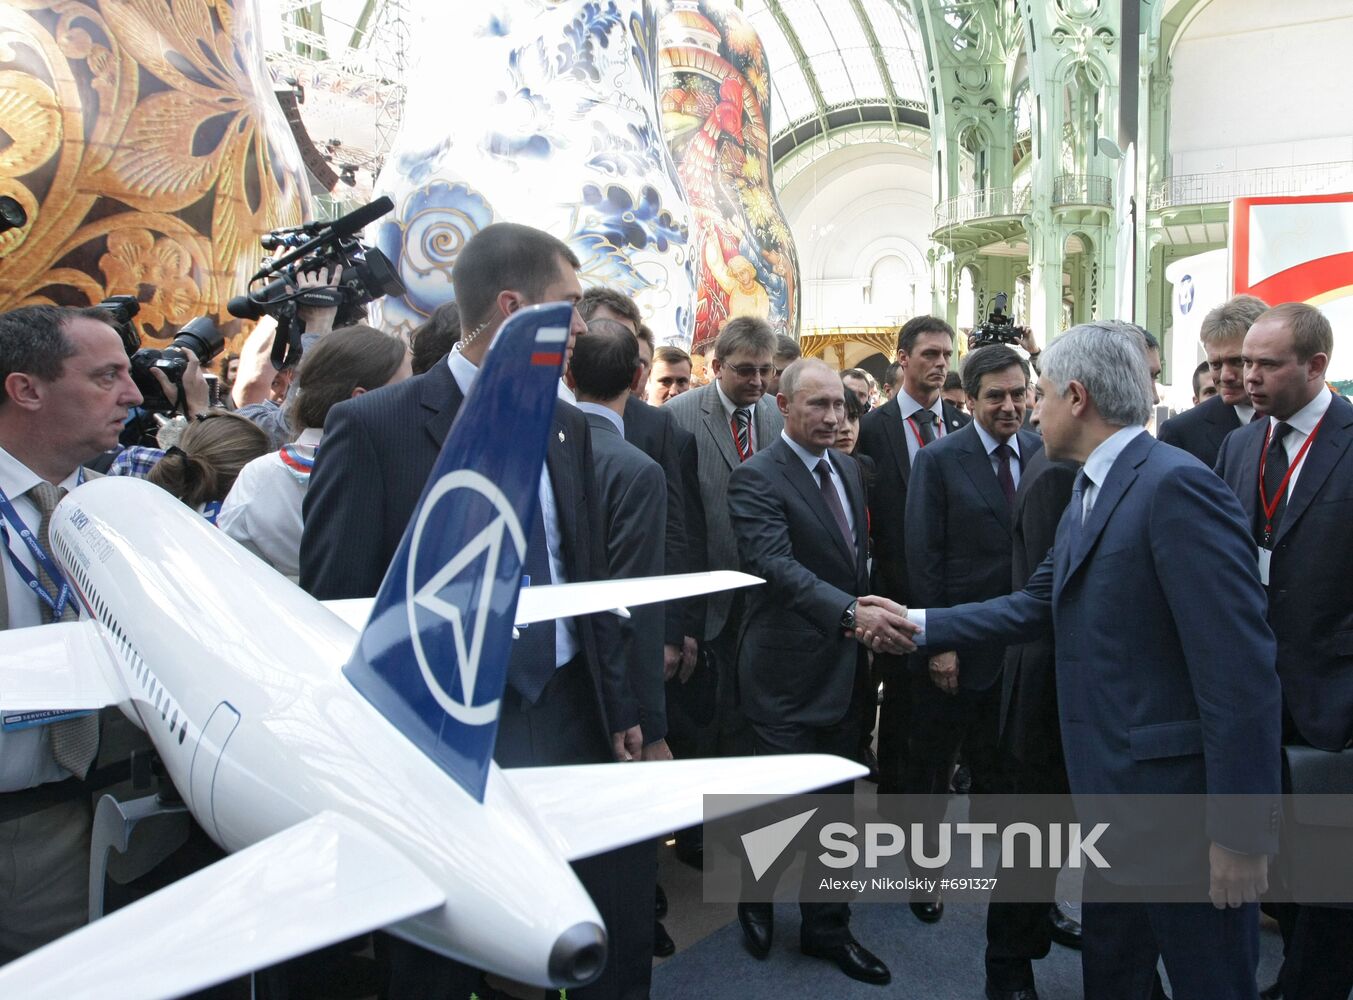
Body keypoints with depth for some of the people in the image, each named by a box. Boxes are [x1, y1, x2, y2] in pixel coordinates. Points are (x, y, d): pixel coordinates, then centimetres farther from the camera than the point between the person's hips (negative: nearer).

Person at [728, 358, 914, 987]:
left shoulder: (849, 469, 11)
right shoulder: (756, 478, -14)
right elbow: (776, 564, -28)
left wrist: (866, 612, 8)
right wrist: (852, 612, -38)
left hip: (844, 666, 7)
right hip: (788, 671, -7)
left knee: (835, 802, 15)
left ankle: (826, 929, 31)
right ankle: (755, 897, 34)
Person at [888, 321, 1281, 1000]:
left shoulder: (1177, 486, -21)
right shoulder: (1090, 490, 10)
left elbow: (1241, 669, -24)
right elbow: (1038, 607, 16)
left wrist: (1241, 833, -22)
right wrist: (919, 624, 14)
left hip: (1178, 797, -9)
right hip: (1112, 790, 9)